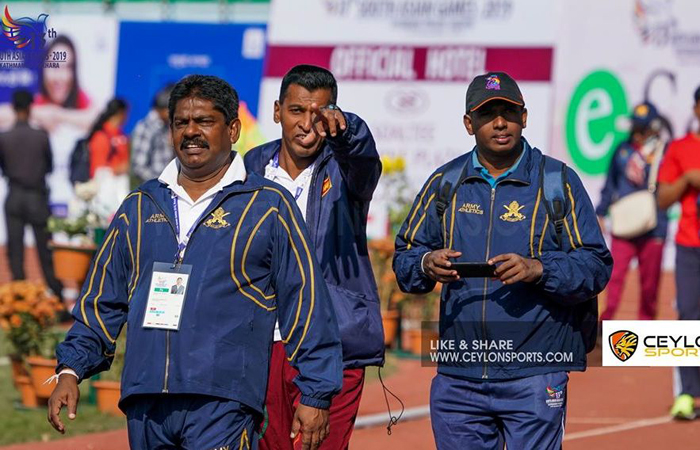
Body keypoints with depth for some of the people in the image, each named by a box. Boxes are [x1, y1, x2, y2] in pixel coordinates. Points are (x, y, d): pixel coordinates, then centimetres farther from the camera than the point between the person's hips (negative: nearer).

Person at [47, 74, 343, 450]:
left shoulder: (269, 207, 5)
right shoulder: (139, 207, 17)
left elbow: (306, 303, 3)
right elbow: (102, 299, 20)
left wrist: (315, 395, -2)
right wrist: (71, 370, 9)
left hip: (222, 405, -5)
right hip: (145, 404, 5)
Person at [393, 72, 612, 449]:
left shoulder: (558, 182, 1)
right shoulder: (444, 183, 11)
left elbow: (596, 266, -3)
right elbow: (403, 259, 13)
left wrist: (537, 270, -20)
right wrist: (426, 265, -10)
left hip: (534, 376, -3)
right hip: (458, 373, 3)